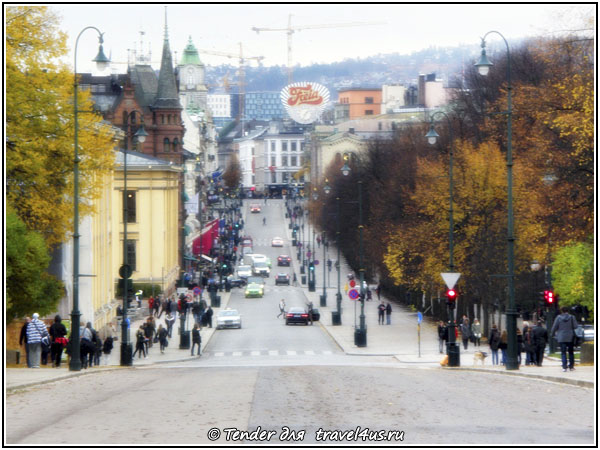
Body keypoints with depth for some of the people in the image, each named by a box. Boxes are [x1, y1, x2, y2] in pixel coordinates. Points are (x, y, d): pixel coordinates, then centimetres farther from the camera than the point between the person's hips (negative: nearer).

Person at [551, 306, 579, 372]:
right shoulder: (571, 317, -3)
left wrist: (552, 334, 13)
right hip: (570, 338, 1)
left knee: (563, 352, 1)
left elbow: (554, 327, -2)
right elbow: (575, 326, -6)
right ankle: (571, 366, 16)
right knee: (571, 352, 14)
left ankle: (564, 367, -9)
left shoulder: (558, 317, -4)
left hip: (561, 338, -1)